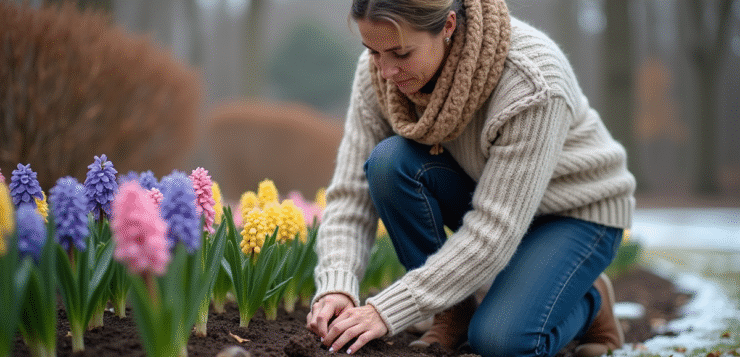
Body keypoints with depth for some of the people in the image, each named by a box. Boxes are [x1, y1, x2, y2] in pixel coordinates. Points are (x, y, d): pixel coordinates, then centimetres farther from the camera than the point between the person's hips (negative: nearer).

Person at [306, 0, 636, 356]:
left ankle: (589, 302, 6)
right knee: (390, 161, -26)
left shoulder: (530, 82, -35)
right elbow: (351, 195, -16)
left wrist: (387, 312, -38)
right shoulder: (378, 73, -19)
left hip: (576, 212, -5)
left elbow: (494, 232, -36)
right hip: (478, 189, 5)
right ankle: (452, 312, -7)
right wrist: (337, 287, -34)